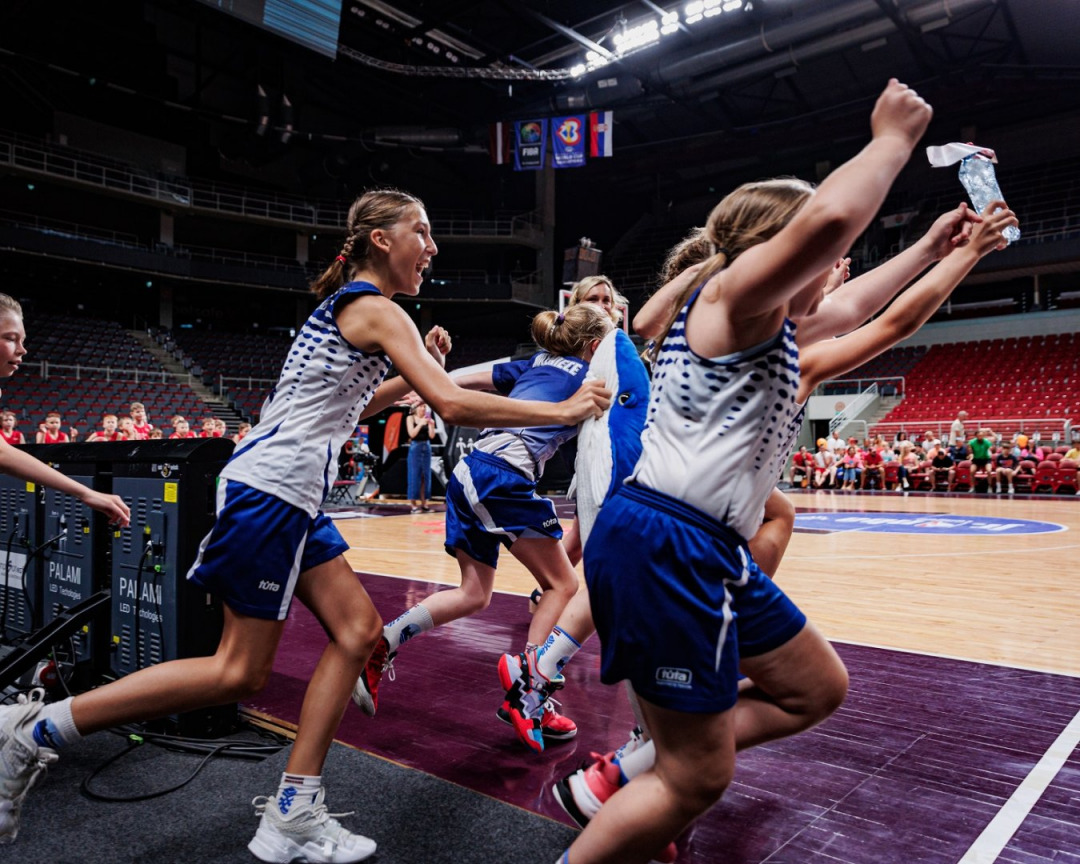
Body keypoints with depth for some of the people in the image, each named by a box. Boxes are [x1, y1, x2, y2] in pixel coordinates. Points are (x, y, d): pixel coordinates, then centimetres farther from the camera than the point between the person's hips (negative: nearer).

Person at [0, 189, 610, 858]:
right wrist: (564, 410, -12)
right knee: (239, 673, -2)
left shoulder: (346, 305, 19)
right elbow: (454, 405, -20)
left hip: (294, 498, 10)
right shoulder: (377, 310, -10)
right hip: (272, 488, -10)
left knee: (358, 630, 7)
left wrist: (423, 367, 19)